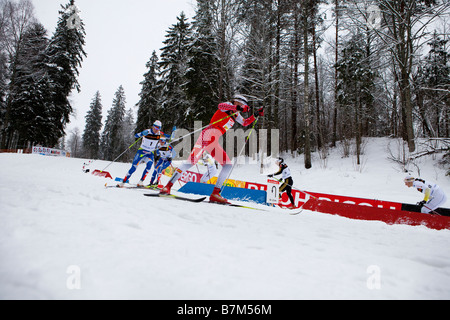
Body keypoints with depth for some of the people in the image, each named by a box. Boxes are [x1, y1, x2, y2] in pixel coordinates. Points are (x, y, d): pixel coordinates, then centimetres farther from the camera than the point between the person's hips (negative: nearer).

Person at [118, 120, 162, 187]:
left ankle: (141, 181, -21)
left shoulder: (159, 134, -3)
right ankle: (123, 182, 1)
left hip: (150, 154, 2)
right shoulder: (147, 132, -13)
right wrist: (142, 134, -41)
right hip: (142, 151, -2)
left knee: (149, 164, -28)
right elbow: (136, 135, -23)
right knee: (134, 167, -9)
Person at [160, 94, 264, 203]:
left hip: (215, 142, 9)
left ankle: (215, 194, 0)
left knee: (228, 165, 3)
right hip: (209, 134, -9)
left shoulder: (236, 115, 27)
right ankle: (168, 186, -15)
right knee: (192, 161, -20)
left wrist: (256, 115, 30)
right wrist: (237, 107, -28)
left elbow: (245, 123, 42)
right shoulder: (229, 105, 5)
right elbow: (220, 106, -19)